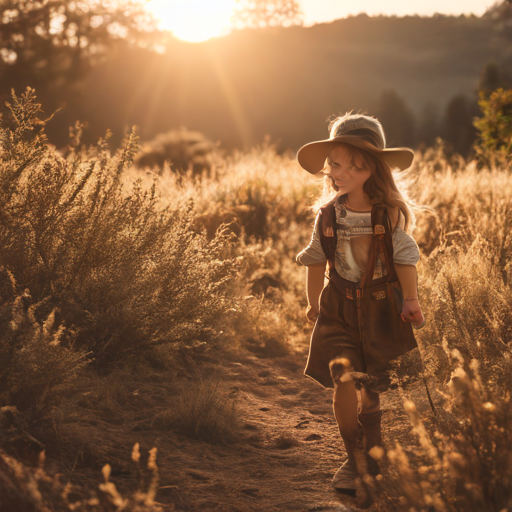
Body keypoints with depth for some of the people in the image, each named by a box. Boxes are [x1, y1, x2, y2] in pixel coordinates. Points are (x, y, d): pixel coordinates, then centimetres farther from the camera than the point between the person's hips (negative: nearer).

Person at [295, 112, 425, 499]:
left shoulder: (389, 214, -8)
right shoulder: (329, 215, -2)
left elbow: (405, 258, -3)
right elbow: (316, 262, 10)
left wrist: (411, 299, -13)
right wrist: (314, 303, 16)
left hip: (382, 308, -1)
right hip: (340, 308, 1)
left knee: (370, 388, 7)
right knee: (344, 383, -13)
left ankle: (372, 458, 30)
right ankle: (356, 460, 5)